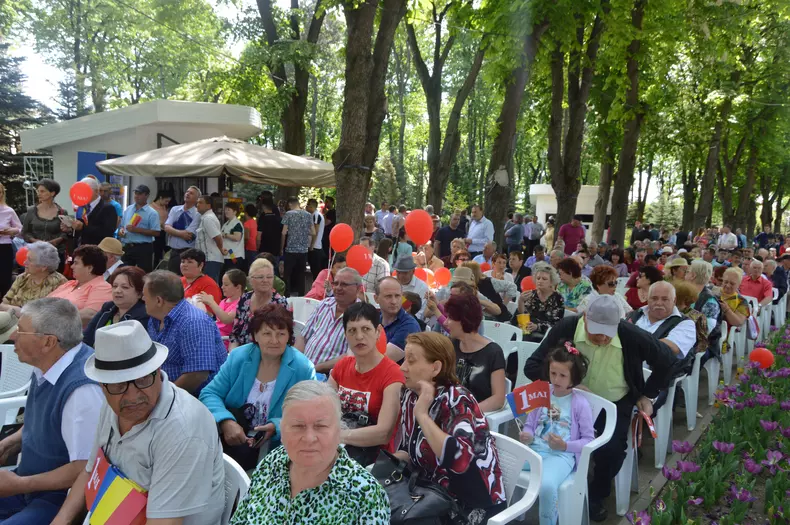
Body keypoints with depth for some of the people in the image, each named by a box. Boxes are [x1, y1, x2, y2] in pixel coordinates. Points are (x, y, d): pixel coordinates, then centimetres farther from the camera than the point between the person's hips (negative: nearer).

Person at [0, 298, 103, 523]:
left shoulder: (82, 388, -30)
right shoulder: (47, 365, -2)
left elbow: (86, 469, -26)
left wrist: (20, 485, -16)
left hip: (64, 498, -9)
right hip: (32, 482, 9)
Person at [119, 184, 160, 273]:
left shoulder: (152, 213, -8)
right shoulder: (128, 209, 12)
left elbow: (156, 232, -16)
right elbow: (122, 225, 20)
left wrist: (137, 230, -19)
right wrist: (121, 230, -4)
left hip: (143, 248, -6)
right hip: (127, 247, 6)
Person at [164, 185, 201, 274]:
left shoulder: (197, 214, -8)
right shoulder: (175, 209, 7)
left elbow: (189, 234, -17)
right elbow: (167, 228, -6)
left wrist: (174, 231, -6)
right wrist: (180, 233, -20)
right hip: (173, 252, 4)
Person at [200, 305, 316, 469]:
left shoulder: (302, 368, -10)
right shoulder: (239, 356, -1)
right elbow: (210, 393, -4)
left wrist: (277, 427, -26)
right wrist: (226, 421, -23)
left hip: (275, 448, -3)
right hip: (233, 439, 3)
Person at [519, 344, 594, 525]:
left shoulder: (580, 403, -2)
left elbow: (588, 439, -1)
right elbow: (529, 425, 13)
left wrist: (565, 446, -17)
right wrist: (526, 436, -10)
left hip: (561, 454, -4)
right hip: (534, 449, 4)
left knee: (547, 486, -35)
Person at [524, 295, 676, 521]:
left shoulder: (631, 335, -21)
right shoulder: (566, 328, -20)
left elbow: (666, 360, -1)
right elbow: (532, 366, -15)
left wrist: (648, 395, 2)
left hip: (616, 403, 1)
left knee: (611, 449, -23)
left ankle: (596, 495, 11)